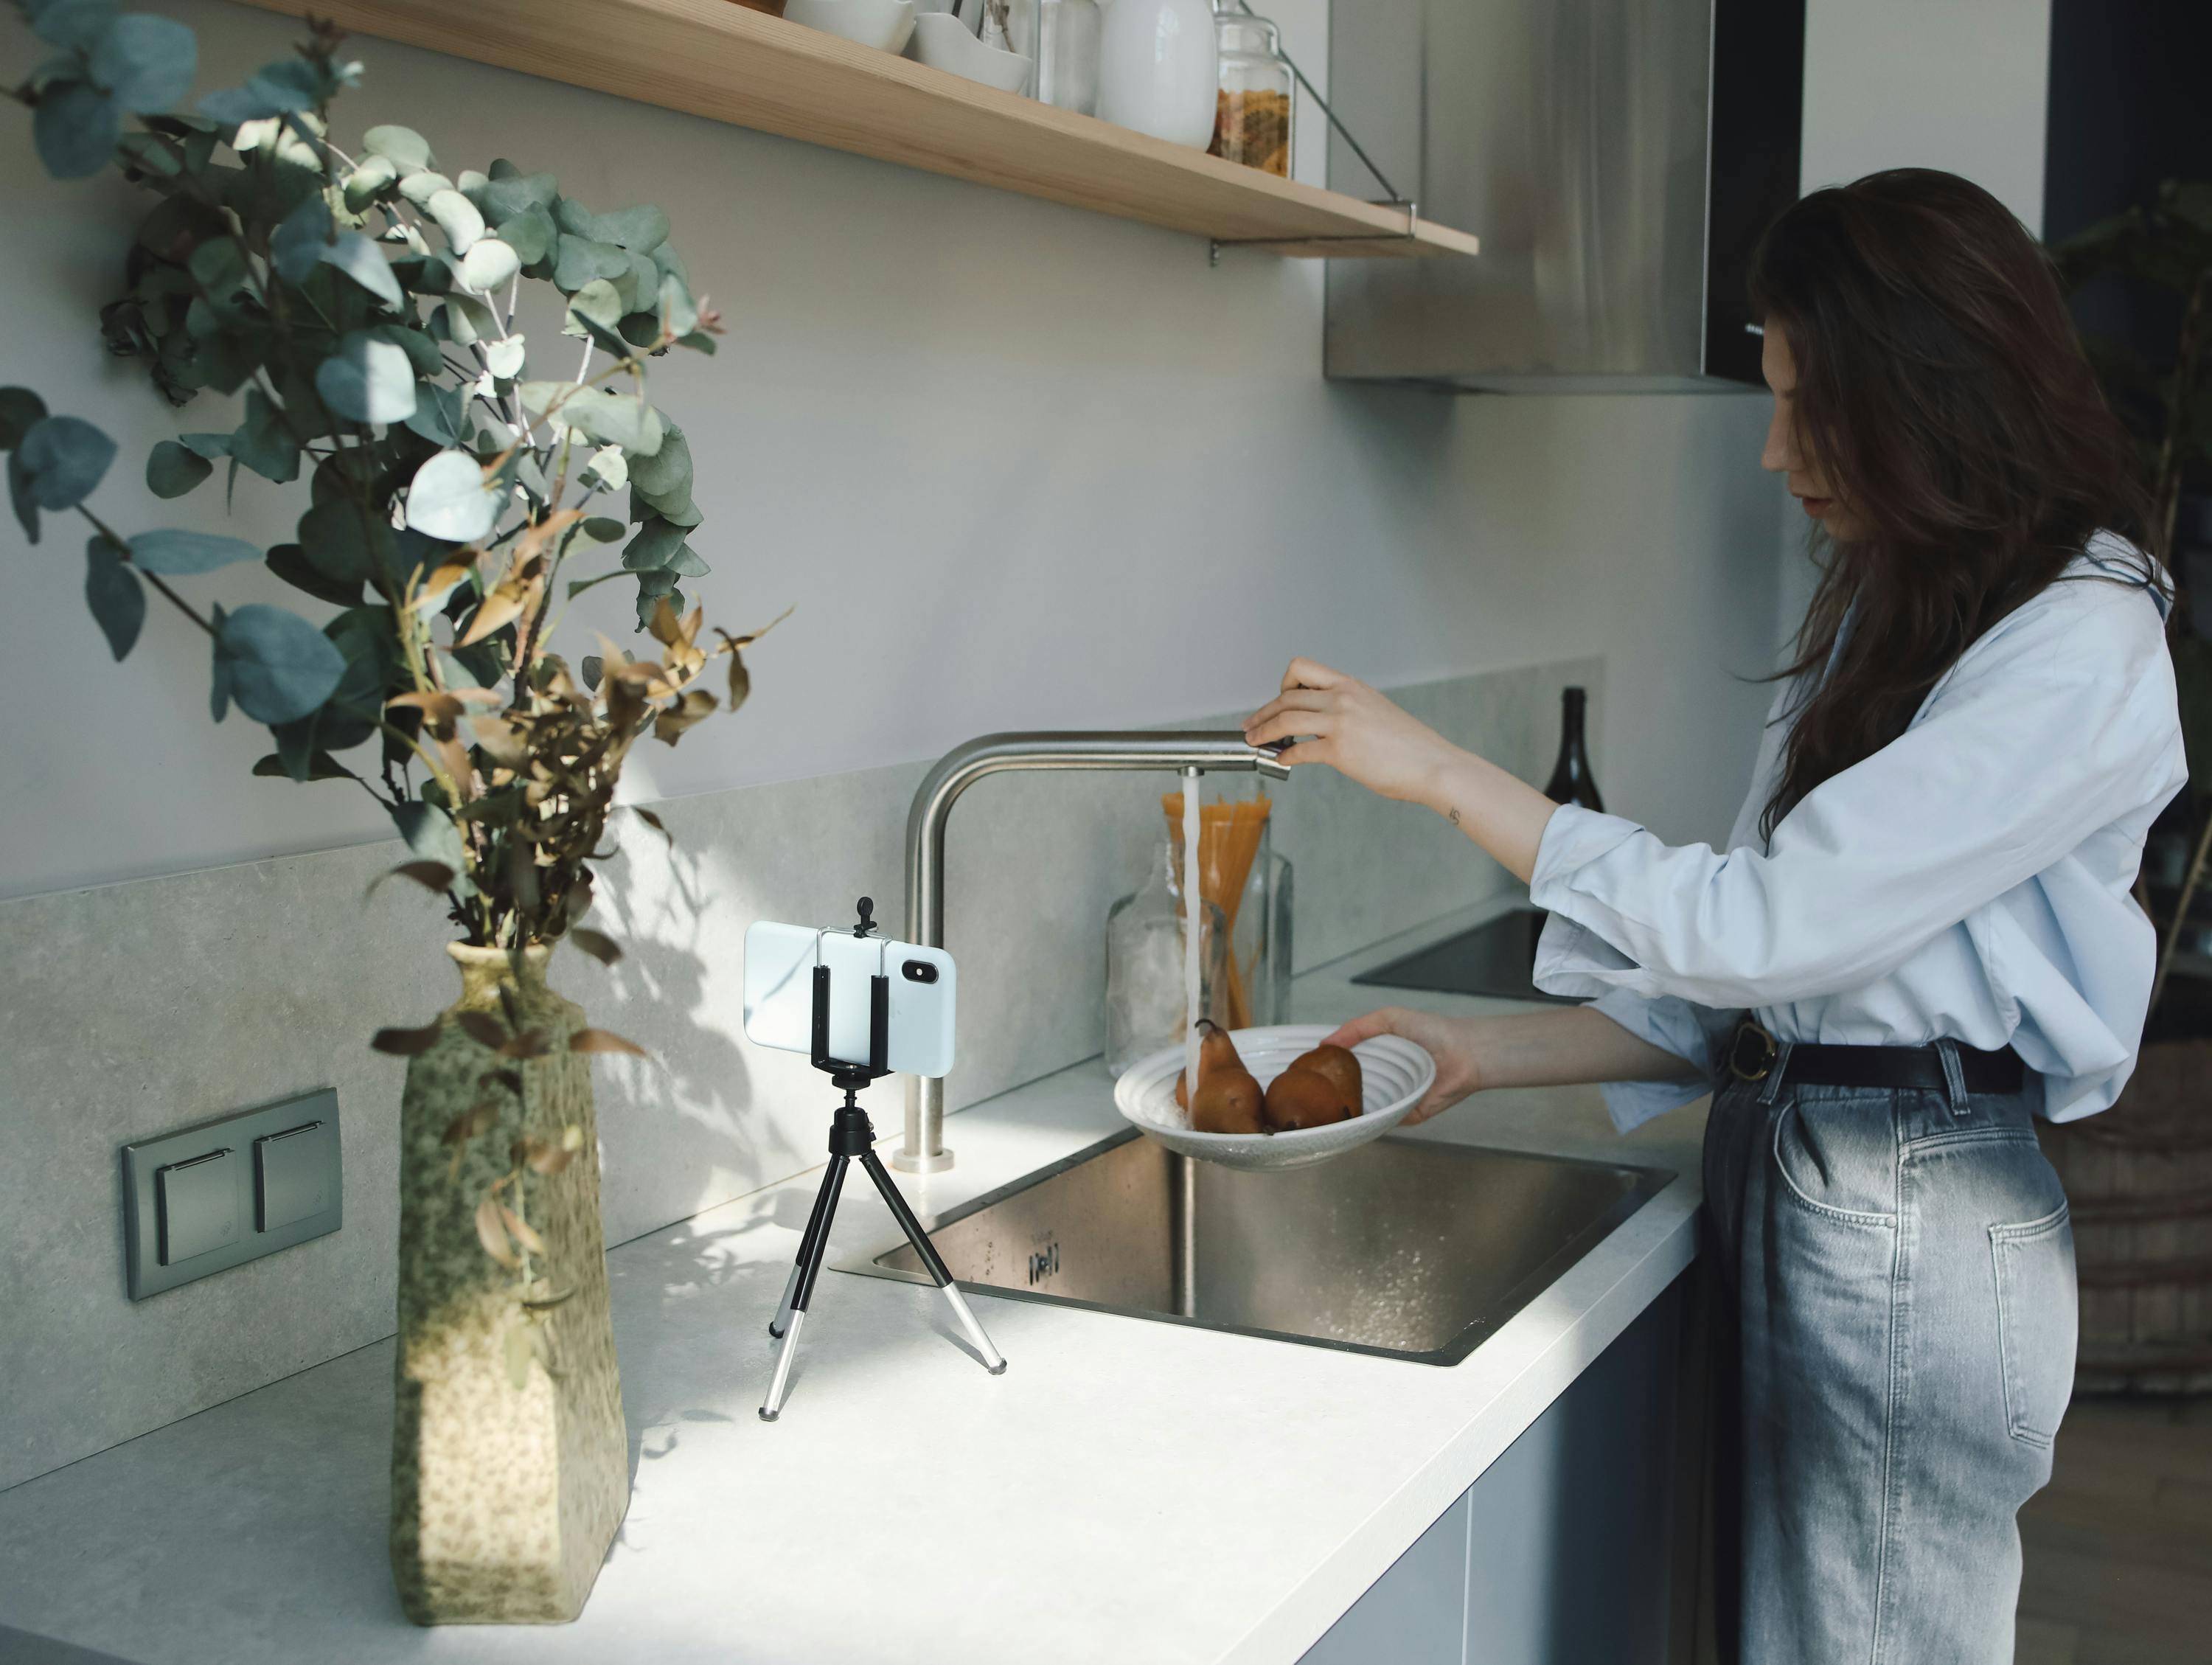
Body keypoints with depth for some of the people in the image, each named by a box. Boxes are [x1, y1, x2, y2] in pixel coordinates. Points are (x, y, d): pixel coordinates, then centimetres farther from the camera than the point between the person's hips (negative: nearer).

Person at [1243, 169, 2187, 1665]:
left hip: (1909, 1218, -8)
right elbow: (1756, 976, 10)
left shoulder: (2080, 653, -14)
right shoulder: (1889, 606, 14)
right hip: (1779, 1162, 8)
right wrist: (1483, 1055, 3)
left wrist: (1442, 774, -16)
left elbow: (1762, 923, -20)